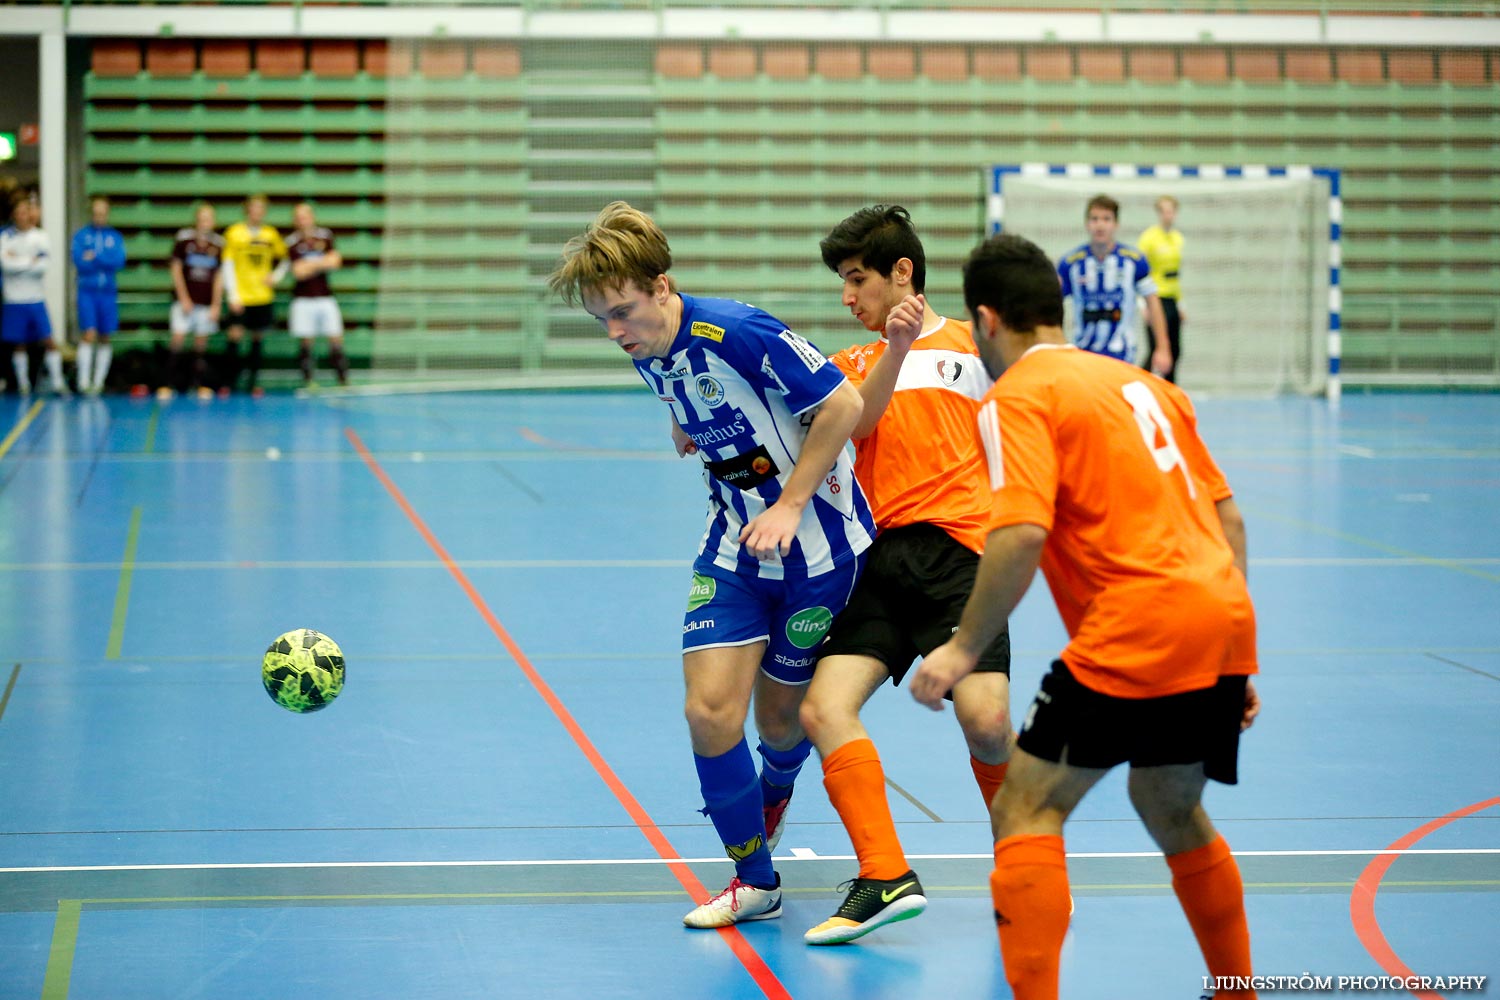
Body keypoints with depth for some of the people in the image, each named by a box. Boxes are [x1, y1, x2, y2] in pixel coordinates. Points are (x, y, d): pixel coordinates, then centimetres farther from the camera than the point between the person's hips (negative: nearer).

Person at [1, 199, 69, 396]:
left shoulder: (41, 237, 5)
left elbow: (43, 267, -7)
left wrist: (17, 261, -10)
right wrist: (31, 261, -10)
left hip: (36, 298, 1)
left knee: (48, 341, -4)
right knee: (18, 344, 5)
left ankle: (57, 382, -1)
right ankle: (23, 383, 15)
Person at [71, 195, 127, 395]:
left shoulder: (115, 237, 8)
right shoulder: (81, 236, 4)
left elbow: (119, 262, -6)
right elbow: (79, 262, -9)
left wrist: (94, 258, -12)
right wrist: (106, 262, -9)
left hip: (108, 292, 2)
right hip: (87, 291, -2)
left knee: (105, 339, 6)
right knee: (88, 335, -13)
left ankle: (99, 381, 16)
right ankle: (83, 381, -12)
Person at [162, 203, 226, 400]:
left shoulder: (218, 244, 2)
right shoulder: (184, 239, -3)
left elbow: (219, 278, 5)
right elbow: (176, 269, -1)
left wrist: (216, 305, 1)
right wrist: (184, 298, -6)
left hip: (207, 302, 2)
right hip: (185, 300, -2)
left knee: (202, 341, 4)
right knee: (178, 338, -8)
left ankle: (198, 384, 11)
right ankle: (169, 383, -5)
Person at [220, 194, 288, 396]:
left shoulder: (271, 234, 7)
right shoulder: (234, 233, -2)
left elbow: (284, 259, 20)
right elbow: (228, 266, -4)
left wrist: (276, 276, 2)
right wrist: (232, 295, -11)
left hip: (263, 296, 3)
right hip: (240, 296, -3)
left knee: (258, 337, 6)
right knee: (235, 335, -11)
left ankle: (254, 382, 14)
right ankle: (228, 383, -4)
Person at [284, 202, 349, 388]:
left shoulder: (325, 236, 7)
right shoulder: (293, 242, -2)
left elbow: (335, 261, -2)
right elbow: (298, 271, -11)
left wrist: (310, 264, -12)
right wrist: (322, 263, -12)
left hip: (325, 296, 2)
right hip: (303, 298, -2)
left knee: (336, 339, -3)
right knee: (306, 342, 1)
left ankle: (344, 380, -2)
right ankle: (308, 382, 7)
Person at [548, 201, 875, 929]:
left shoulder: (736, 334, -23)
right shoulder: (648, 357, 1)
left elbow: (844, 404, -20)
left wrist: (790, 505, -19)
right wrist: (689, 433, 1)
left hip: (815, 545, -6)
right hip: (734, 548, 6)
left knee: (781, 718, 8)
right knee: (710, 710, -8)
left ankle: (775, 790, 46)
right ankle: (755, 881, 8)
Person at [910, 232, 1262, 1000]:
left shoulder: (1018, 397, -2)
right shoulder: (1144, 383, 21)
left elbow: (1022, 534, -18)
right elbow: (1228, 519, 21)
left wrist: (965, 648, -11)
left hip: (1136, 635, -8)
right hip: (1222, 619, 8)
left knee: (1025, 811, -1)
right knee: (1171, 809, 27)